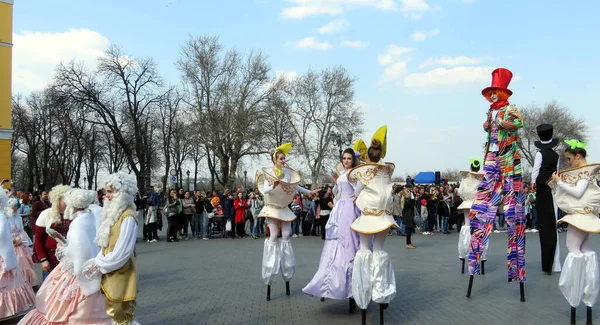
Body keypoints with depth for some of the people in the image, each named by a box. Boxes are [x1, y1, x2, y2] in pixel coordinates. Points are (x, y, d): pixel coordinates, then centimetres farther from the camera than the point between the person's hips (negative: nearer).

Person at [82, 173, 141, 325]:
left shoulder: (128, 217, -21)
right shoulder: (114, 213, 9)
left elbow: (121, 252, -22)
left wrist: (99, 265, -12)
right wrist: (98, 262, 3)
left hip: (121, 275, -9)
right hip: (110, 273, 9)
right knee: (112, 311, 19)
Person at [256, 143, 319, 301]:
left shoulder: (288, 172, 3)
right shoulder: (267, 172, -9)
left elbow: (296, 186, 17)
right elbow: (264, 191, -19)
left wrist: (310, 192, 21)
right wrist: (273, 186, -36)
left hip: (285, 209, 4)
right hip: (272, 209, -4)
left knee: (286, 237, 1)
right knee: (273, 237, -11)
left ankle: (287, 281, 10)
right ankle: (268, 286, -7)